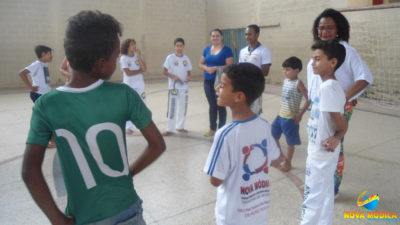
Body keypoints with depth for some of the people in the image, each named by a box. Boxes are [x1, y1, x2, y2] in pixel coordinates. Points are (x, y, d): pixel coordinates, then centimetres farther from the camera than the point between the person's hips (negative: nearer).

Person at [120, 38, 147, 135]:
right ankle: (129, 127, 6)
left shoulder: (137, 55, 6)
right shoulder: (123, 58, -6)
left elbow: (144, 69, -6)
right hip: (129, 85, -4)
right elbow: (128, 73, -15)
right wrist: (140, 71, -5)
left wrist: (139, 57, -11)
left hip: (140, 84, 4)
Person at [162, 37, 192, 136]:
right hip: (173, 86, -4)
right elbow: (165, 71, -5)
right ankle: (169, 129, 3)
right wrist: (173, 77, -19)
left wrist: (188, 77, -9)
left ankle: (180, 126, 25)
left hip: (184, 86, 4)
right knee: (172, 107, -5)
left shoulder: (186, 58, 7)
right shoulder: (170, 57, -4)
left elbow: (188, 71, 13)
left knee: (183, 107, 11)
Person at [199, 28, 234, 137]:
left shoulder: (226, 50, -6)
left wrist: (215, 68, -20)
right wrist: (206, 68, -9)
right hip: (208, 82, 5)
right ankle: (212, 129, 23)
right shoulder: (207, 49, 10)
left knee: (221, 106, 2)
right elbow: (200, 64, 13)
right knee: (212, 105, 12)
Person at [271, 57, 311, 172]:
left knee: (290, 141, 7)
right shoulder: (285, 80, 6)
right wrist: (281, 111, 13)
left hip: (291, 118, -7)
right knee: (272, 135, 13)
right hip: (280, 115, 7)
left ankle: (288, 163, 24)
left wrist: (300, 114, -17)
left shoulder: (298, 83, -15)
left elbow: (308, 99, -17)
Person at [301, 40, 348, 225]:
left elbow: (341, 123, -23)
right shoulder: (327, 86, 5)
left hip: (321, 153, -9)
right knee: (324, 195, 20)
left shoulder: (328, 87, -23)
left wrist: (335, 138, -7)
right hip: (321, 151, 9)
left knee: (313, 197, 4)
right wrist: (335, 138, -1)